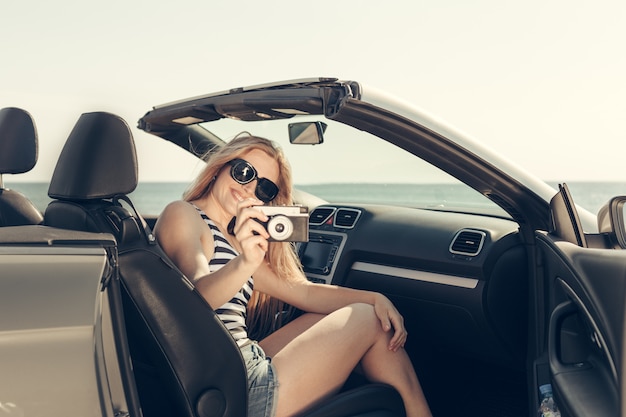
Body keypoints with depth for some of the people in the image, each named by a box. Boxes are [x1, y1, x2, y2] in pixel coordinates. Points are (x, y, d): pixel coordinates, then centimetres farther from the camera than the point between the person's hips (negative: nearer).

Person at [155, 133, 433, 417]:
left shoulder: (233, 242, 20)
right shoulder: (181, 215, -4)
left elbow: (303, 292, 13)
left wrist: (375, 298, 1)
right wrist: (245, 264, -42)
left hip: (248, 366, 9)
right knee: (369, 320, 0)